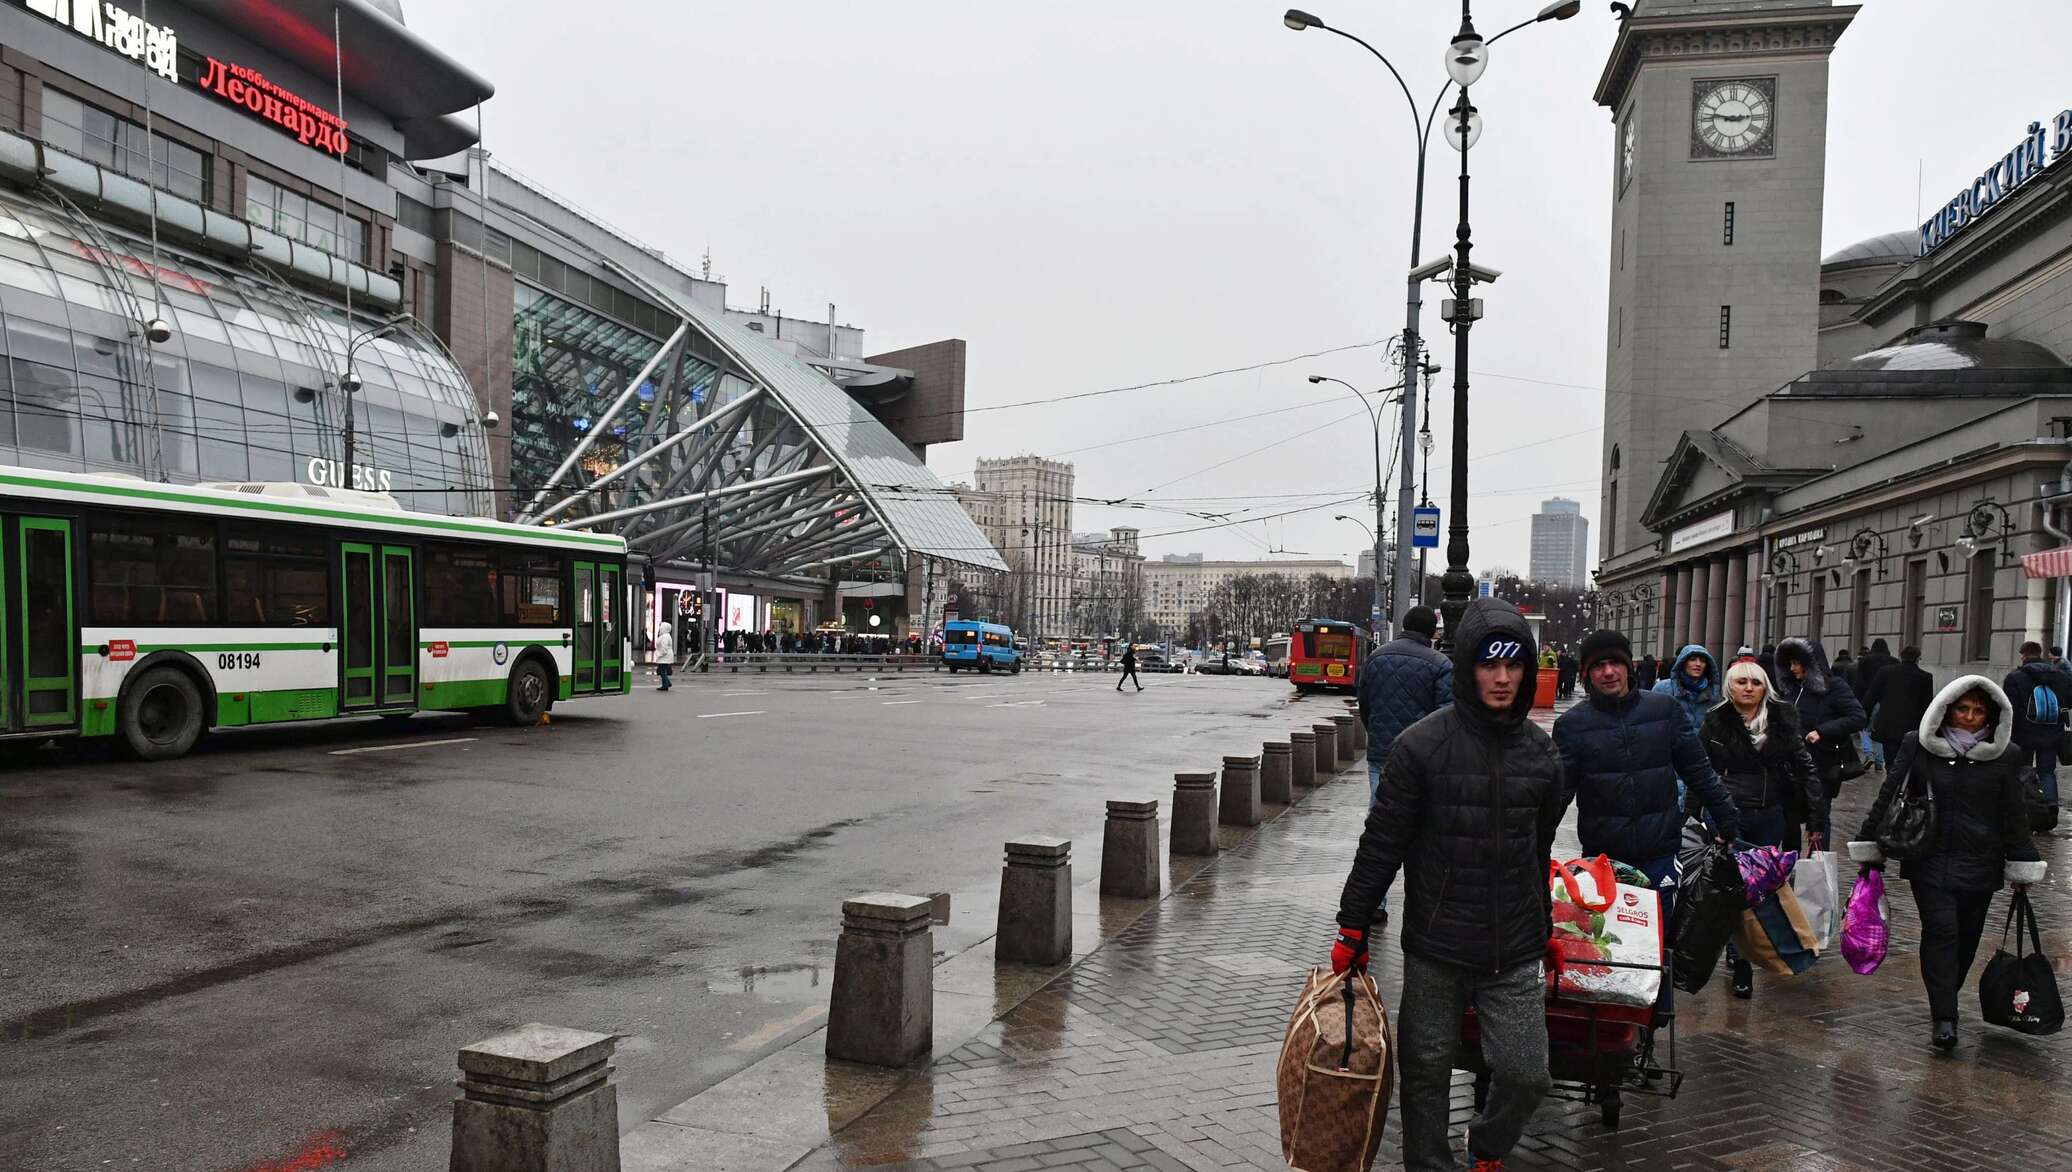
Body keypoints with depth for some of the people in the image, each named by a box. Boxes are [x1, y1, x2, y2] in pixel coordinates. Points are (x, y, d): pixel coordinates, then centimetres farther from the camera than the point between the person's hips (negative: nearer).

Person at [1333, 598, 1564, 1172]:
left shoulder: (1540, 752, 4)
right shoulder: (1422, 746, -11)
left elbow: (1540, 847, 15)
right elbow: (1382, 843, -7)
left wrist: (1542, 923, 21)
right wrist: (1352, 928, -5)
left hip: (1516, 955, 3)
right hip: (1435, 951, -3)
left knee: (1526, 1074, 4)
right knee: (1426, 1071, 8)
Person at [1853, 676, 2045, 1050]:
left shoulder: (2005, 755, 2)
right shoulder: (1917, 746, -2)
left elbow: (2014, 816, 8)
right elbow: (1888, 796, 2)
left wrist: (2022, 867, 9)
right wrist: (1869, 845, 2)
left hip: (1980, 865, 2)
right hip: (1930, 860, -2)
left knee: (1966, 936, 9)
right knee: (1941, 931, -11)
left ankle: (1943, 1004, 28)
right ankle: (1944, 1018, -9)